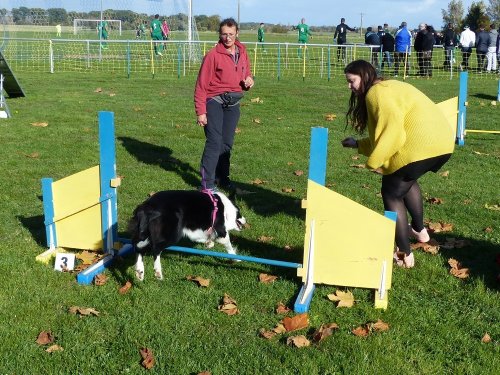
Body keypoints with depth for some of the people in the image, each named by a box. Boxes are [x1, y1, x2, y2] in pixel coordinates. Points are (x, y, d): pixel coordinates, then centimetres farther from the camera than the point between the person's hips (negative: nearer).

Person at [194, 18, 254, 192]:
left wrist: (249, 80, -5)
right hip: (214, 102, -5)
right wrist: (200, 111, -15)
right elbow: (202, 84, -11)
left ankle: (222, 177, 25)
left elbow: (246, 73, 21)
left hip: (233, 104, 6)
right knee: (214, 142, -10)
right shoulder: (213, 55, -10)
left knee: (227, 143, 11)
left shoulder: (242, 52, 7)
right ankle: (207, 184, -6)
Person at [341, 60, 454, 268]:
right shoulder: (388, 87, 24)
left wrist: (374, 161, -18)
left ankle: (404, 255, 4)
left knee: (391, 194, 3)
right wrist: (358, 144, 24)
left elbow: (392, 126, -21)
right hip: (442, 140, 10)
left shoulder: (376, 92, -7)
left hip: (421, 144, -10)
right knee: (407, 180, 33)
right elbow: (386, 131, 23)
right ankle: (419, 230, 44)